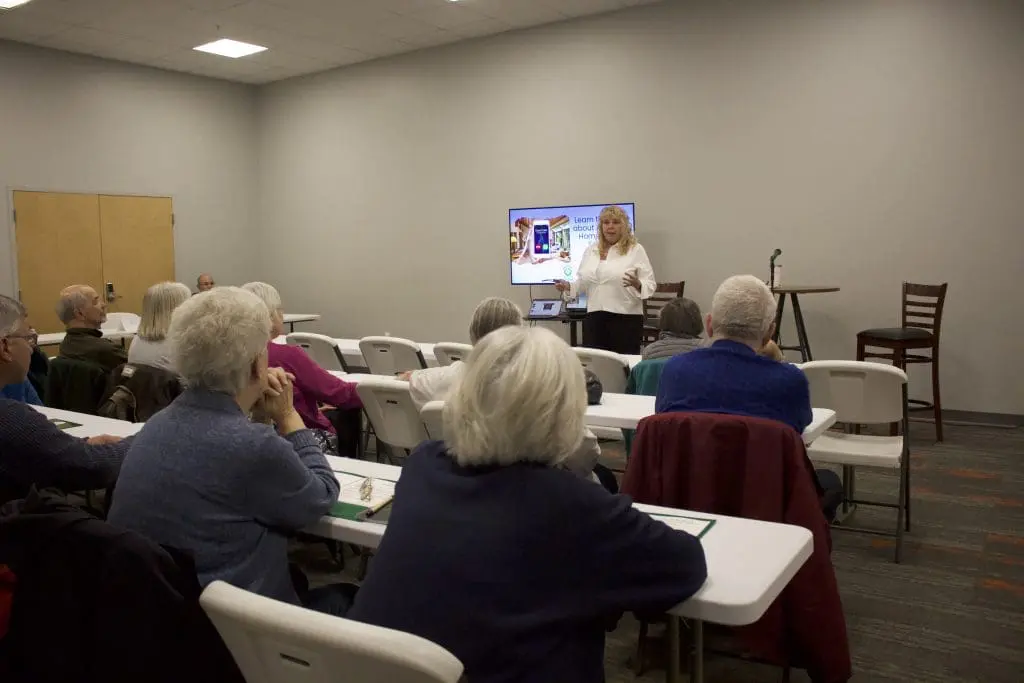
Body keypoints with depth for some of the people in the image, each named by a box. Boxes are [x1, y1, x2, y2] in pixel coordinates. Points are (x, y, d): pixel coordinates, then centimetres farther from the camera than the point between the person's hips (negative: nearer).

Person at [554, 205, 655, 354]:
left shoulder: (636, 250, 0)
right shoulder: (591, 250, 14)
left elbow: (650, 285, -3)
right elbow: (583, 283, 20)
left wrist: (637, 284, -24)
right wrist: (568, 286, 2)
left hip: (626, 318, -4)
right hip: (594, 318, 4)